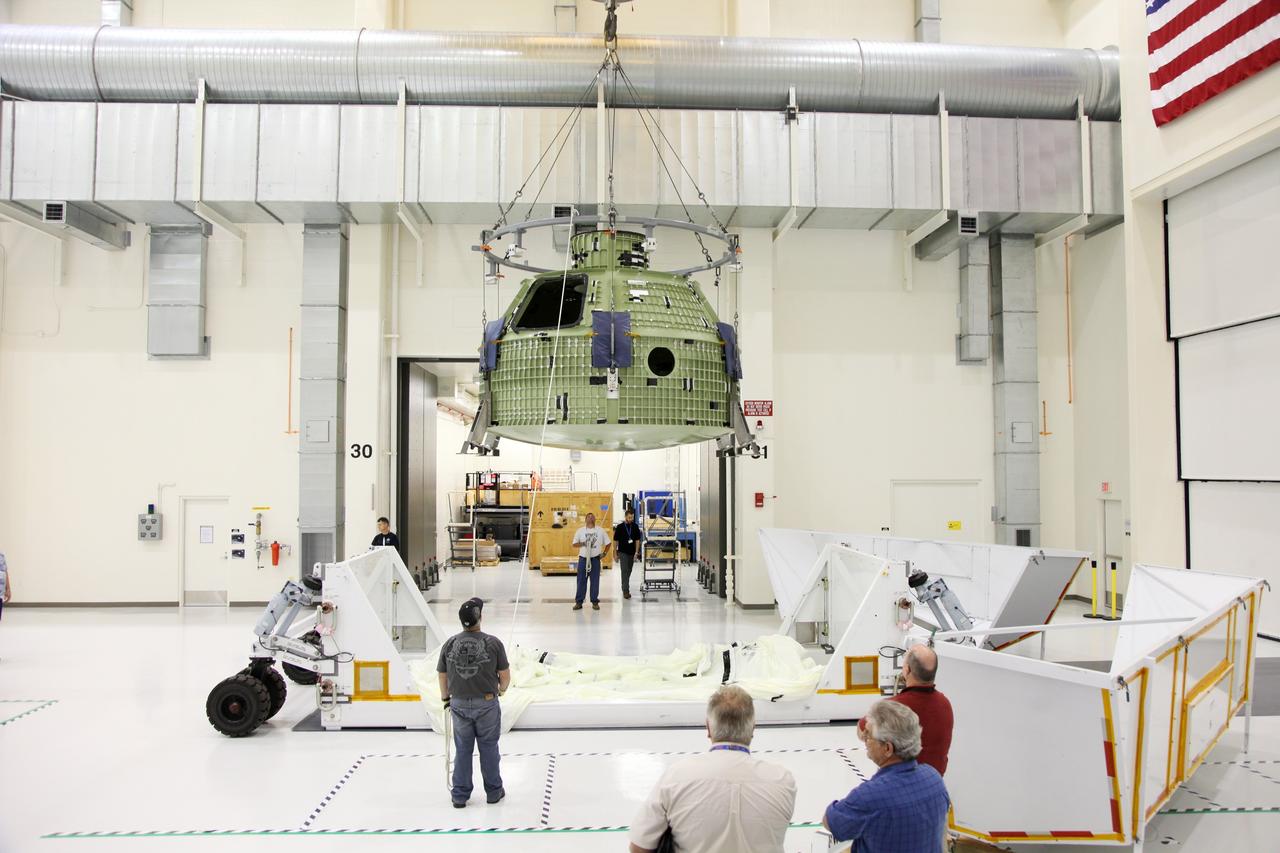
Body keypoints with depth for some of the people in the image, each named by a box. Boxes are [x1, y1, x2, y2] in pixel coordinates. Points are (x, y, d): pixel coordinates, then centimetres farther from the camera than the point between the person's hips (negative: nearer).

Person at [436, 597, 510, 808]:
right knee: (489, 747, 12)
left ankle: (459, 795, 20)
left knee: (462, 749, 13)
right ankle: (493, 791, 24)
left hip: (459, 704, 2)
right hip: (487, 704, -2)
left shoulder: (449, 644, -4)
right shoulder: (493, 643, -11)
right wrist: (502, 688, 17)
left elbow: (442, 676, 5)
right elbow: (505, 675, -5)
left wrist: (446, 699, 22)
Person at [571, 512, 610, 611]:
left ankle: (595, 602, 11)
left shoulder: (600, 531, 6)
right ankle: (578, 602, 7)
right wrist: (583, 544, -15)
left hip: (595, 559, 1)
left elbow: (608, 543, 13)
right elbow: (574, 544, 2)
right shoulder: (580, 531, 3)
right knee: (581, 580, 1)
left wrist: (604, 553, 3)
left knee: (595, 581, 3)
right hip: (583, 558, -1)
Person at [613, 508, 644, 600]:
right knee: (625, 571, -11)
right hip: (623, 552, -3)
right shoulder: (620, 527, -5)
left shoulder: (635, 527, 1)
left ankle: (625, 588, 29)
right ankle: (626, 591, -13)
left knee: (629, 571, 13)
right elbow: (615, 541, 0)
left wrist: (636, 552, -5)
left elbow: (637, 540, 2)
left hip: (632, 553, 3)